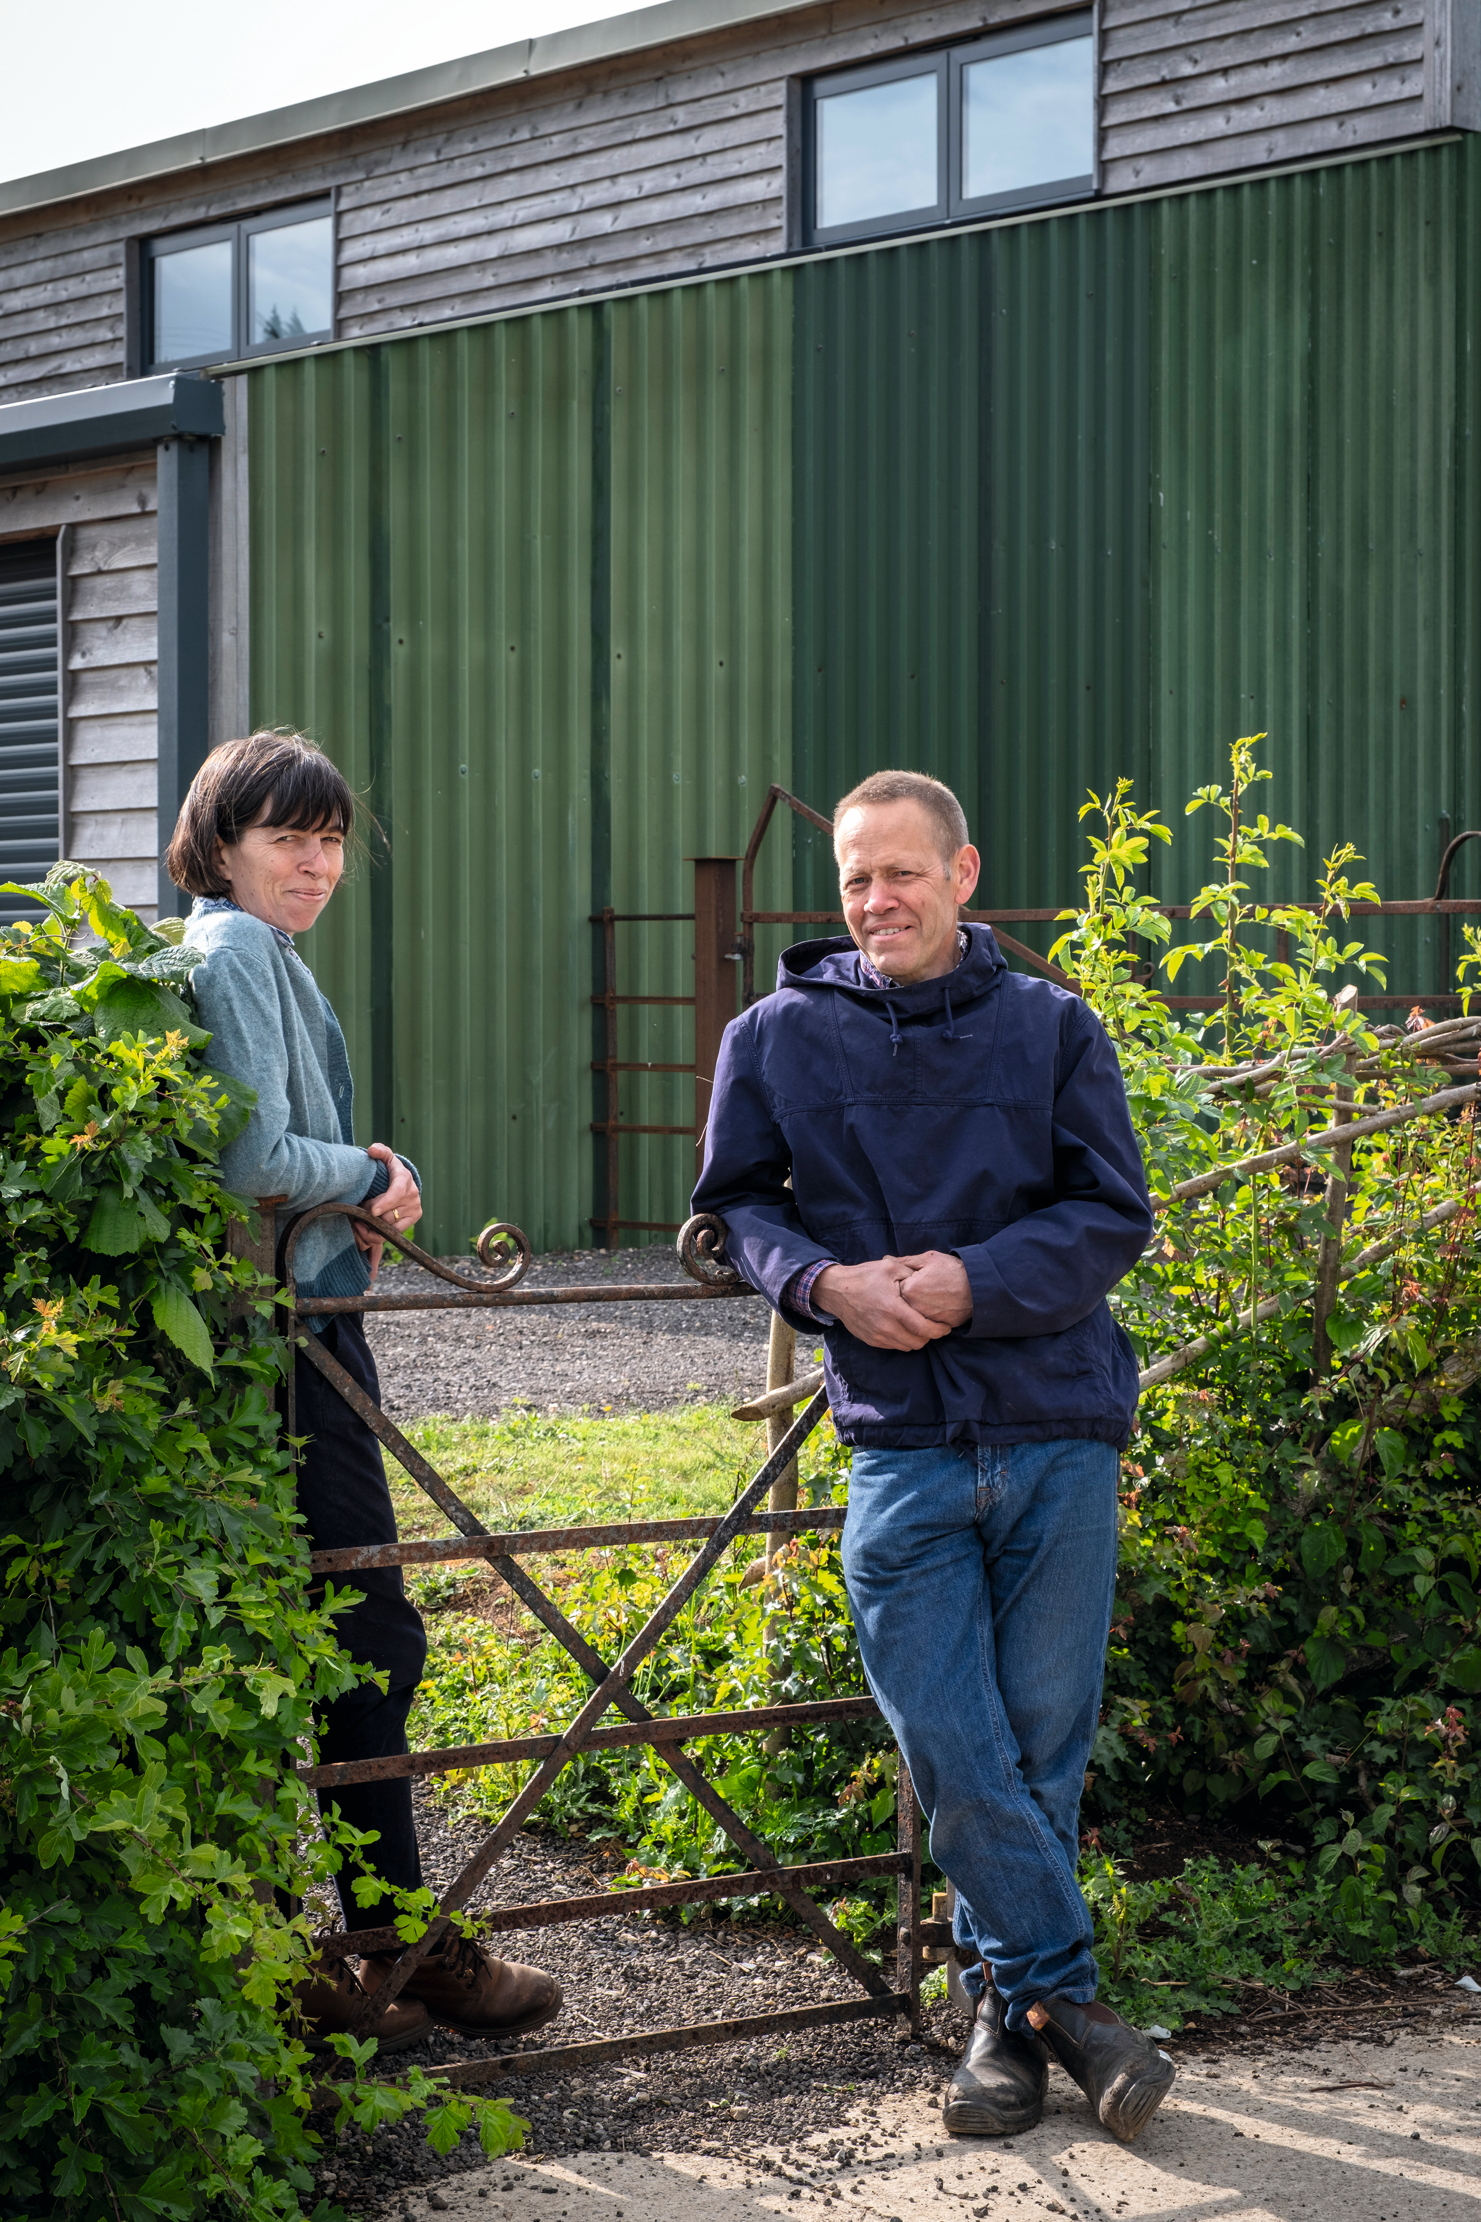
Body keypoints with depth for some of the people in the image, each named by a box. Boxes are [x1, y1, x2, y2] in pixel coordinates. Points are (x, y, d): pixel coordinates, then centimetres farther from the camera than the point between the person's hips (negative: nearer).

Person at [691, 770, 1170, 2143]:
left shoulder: (1053, 1030, 3)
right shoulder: (776, 1037, 5)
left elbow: (1112, 1217, 0)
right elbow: (737, 1203, 11)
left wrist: (974, 1283, -15)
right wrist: (824, 1283, -9)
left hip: (1058, 1436, 0)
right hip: (899, 1443, 0)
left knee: (1043, 1744, 6)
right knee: (954, 1752, -5)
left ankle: (1011, 2002, 23)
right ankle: (1058, 1995, 11)